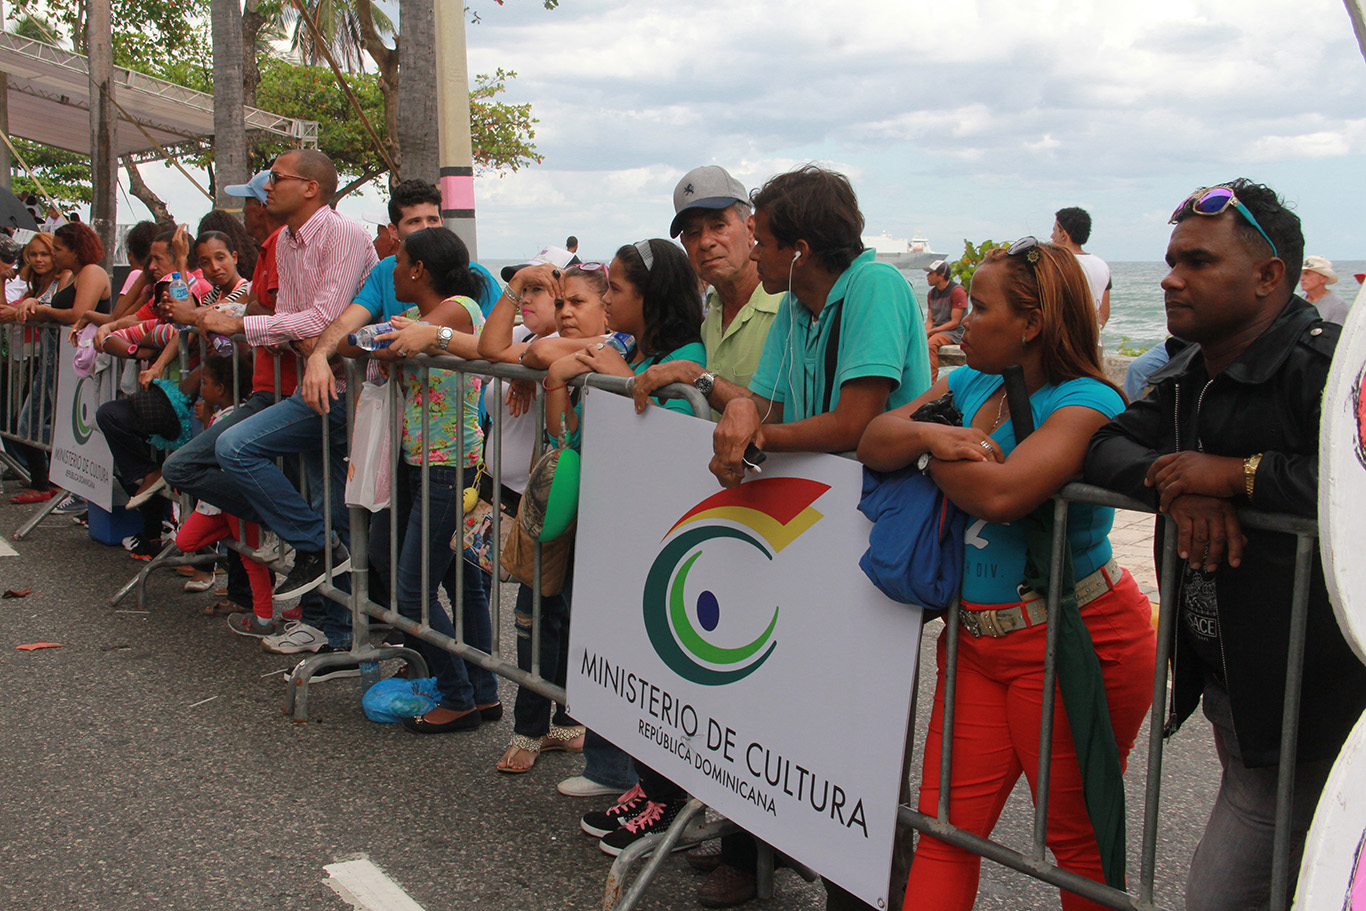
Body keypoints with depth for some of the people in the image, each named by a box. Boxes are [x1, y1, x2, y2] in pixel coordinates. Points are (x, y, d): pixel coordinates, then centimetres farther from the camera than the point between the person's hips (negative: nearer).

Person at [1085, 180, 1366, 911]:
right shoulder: (1189, 376, 10)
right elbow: (1105, 444, 6)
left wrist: (1238, 474, -25)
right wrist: (1180, 485, -14)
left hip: (1304, 705, -8)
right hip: (1224, 683, 9)